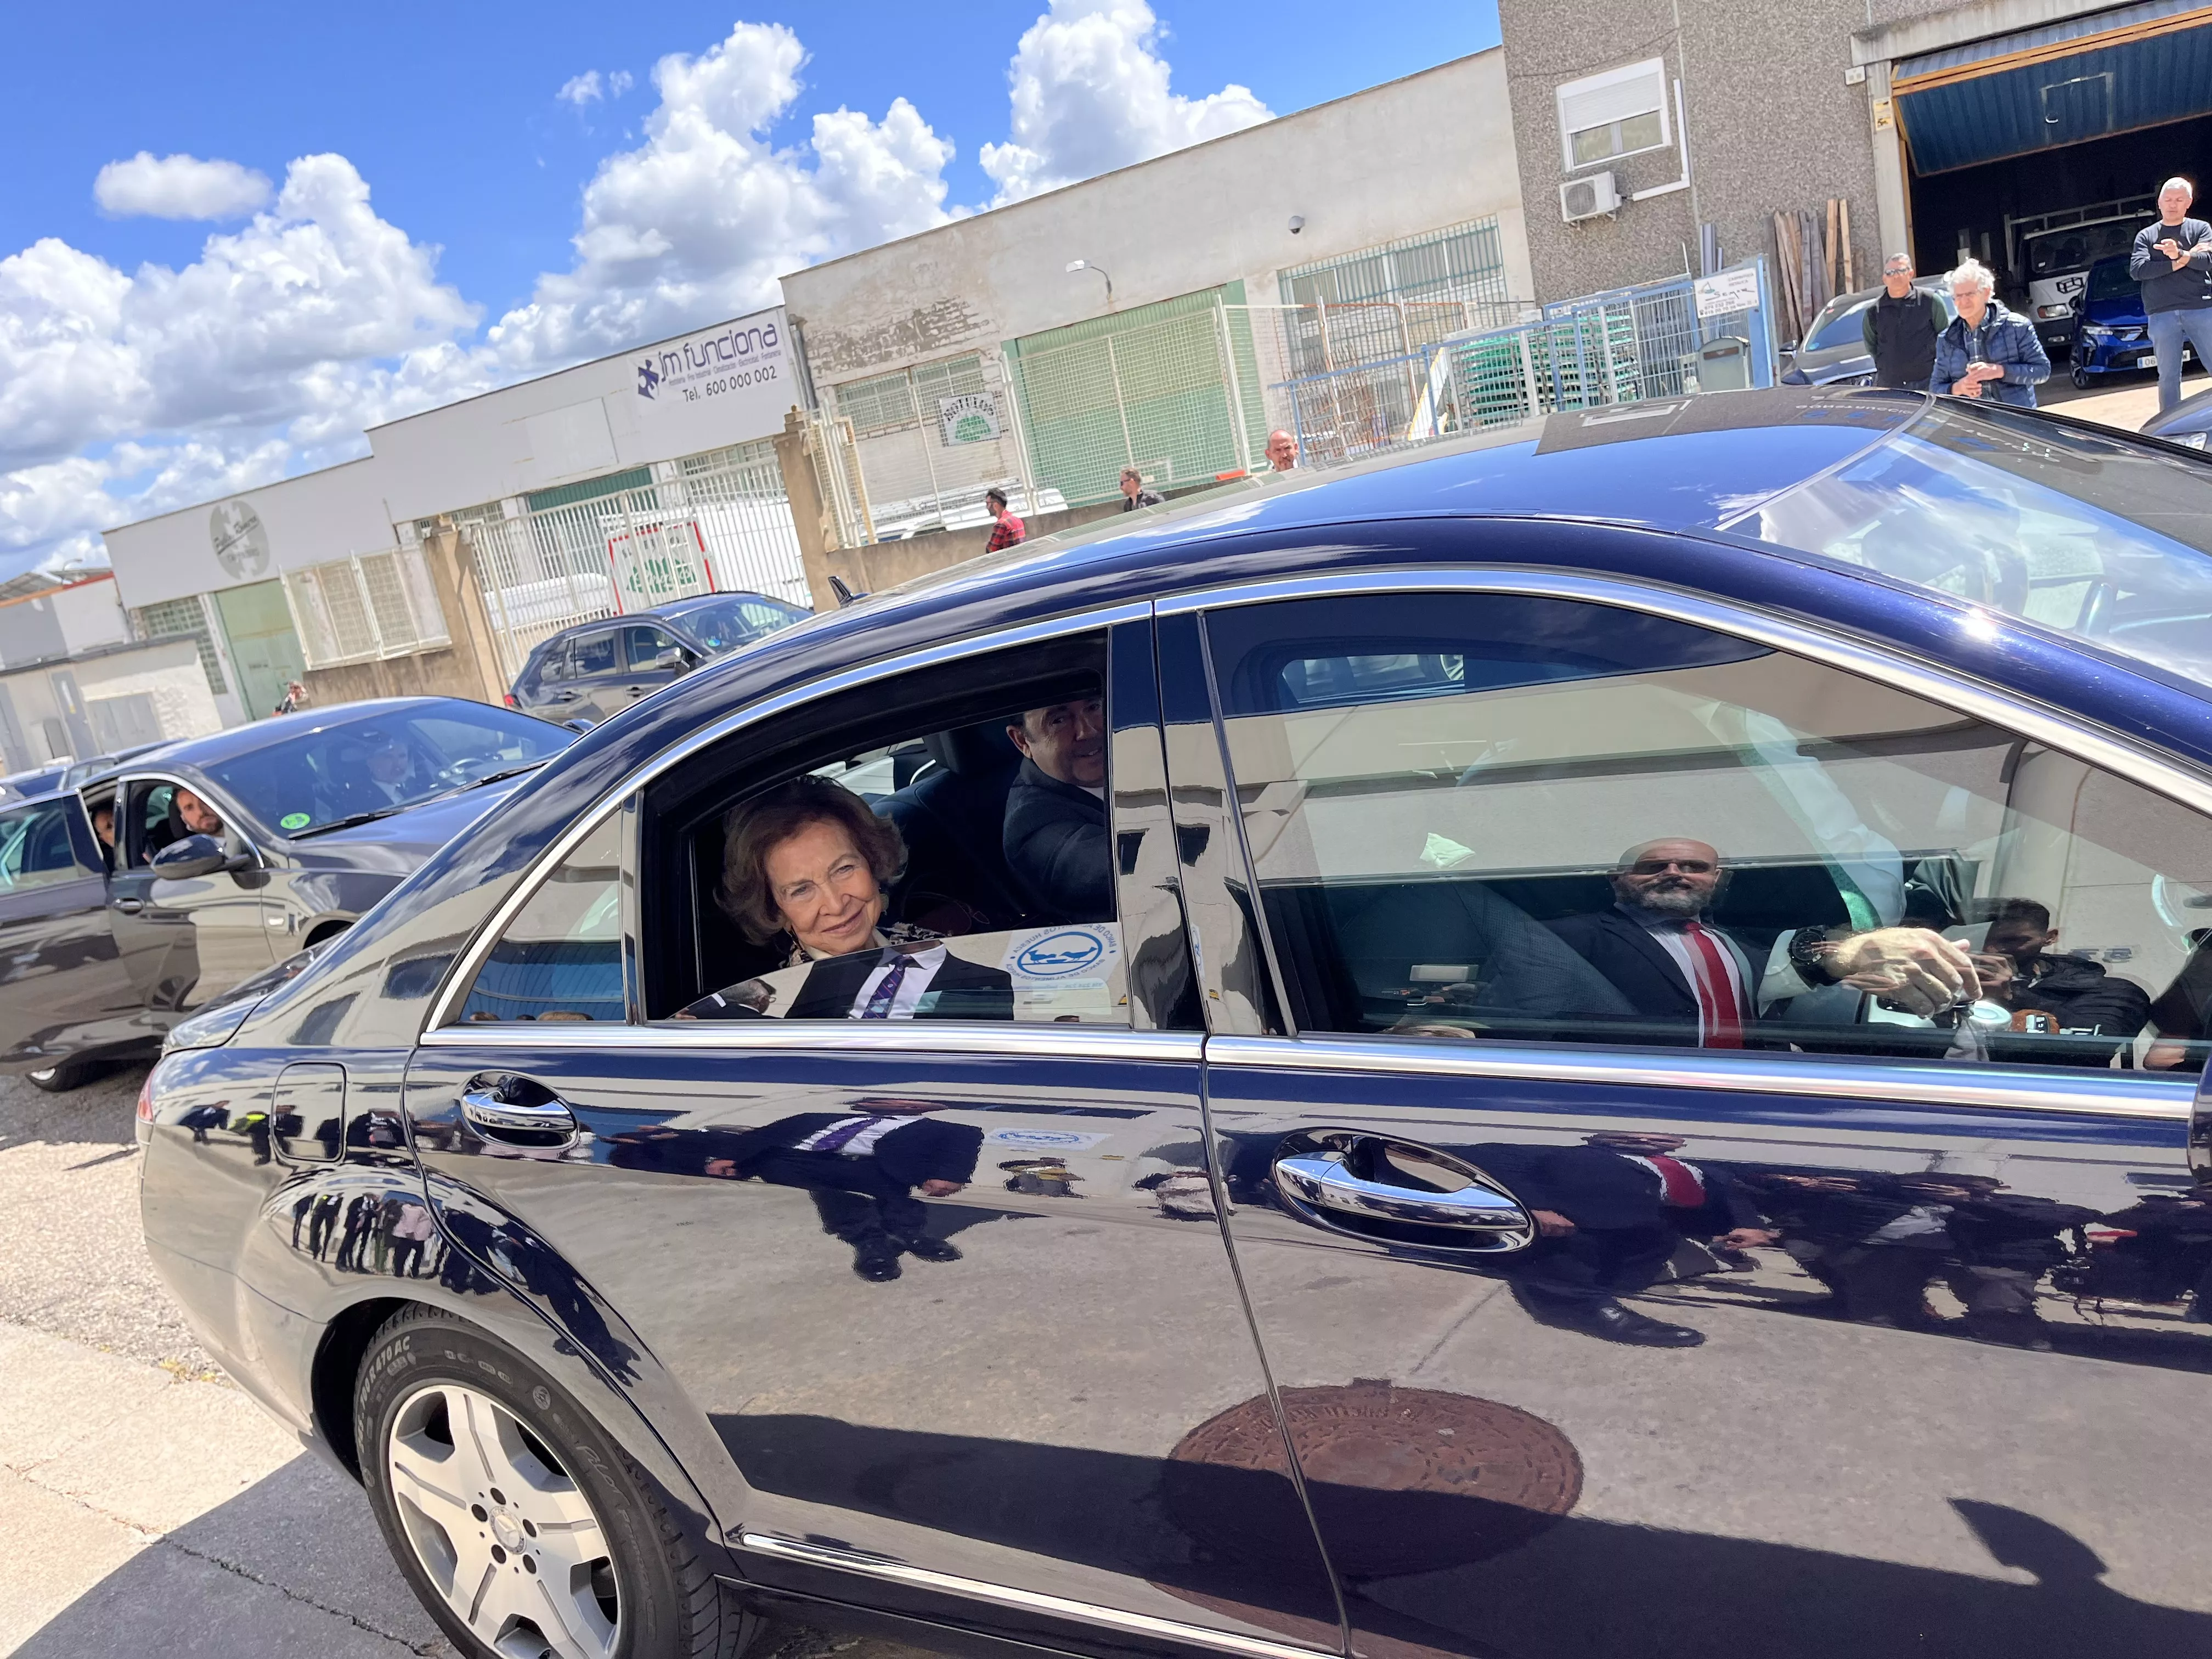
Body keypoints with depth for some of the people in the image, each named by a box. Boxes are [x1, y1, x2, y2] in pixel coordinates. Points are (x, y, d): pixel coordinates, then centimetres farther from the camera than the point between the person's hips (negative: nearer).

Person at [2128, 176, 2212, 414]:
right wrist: (2176, 264, -7)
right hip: (2162, 315, 1)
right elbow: (2137, 270, -1)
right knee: (2168, 376, 3)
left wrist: (2180, 255, -23)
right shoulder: (2146, 235, 15)